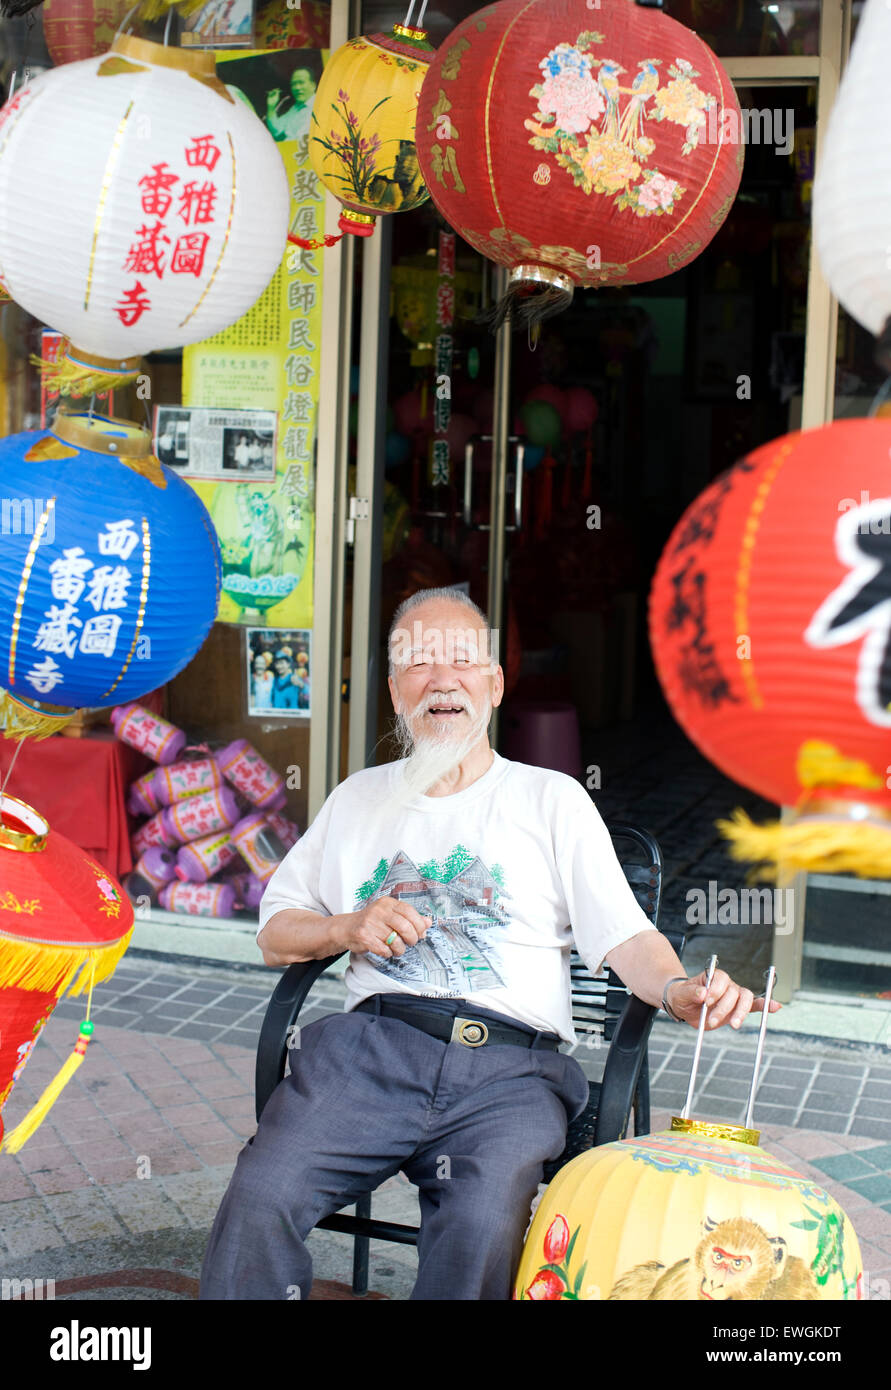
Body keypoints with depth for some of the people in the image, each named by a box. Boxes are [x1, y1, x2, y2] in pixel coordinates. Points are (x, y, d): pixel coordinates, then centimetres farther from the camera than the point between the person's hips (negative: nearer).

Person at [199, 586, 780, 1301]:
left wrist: (680, 987, -17)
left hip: (512, 1067, -2)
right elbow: (275, 935, 26)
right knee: (259, 1200, -24)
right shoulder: (359, 798, 25)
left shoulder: (554, 799, 16)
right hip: (372, 1044, 2)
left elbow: (626, 937, 5)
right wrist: (348, 927, 4)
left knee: (483, 1230, -32)